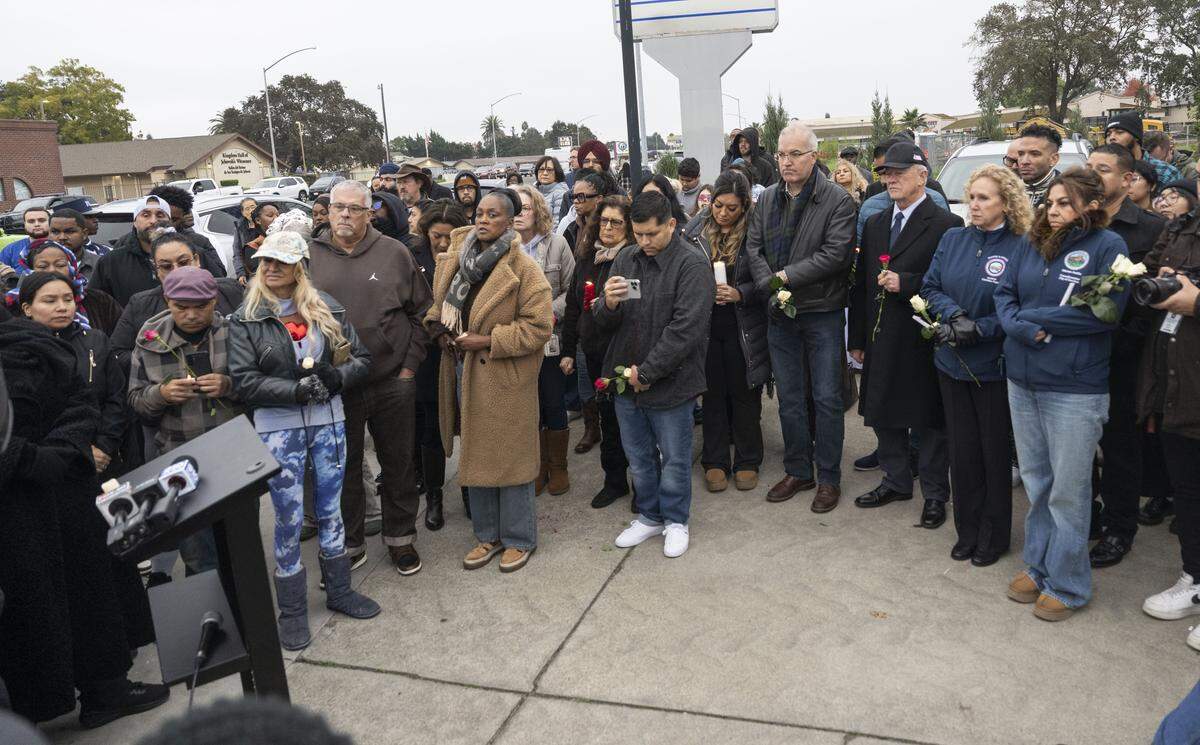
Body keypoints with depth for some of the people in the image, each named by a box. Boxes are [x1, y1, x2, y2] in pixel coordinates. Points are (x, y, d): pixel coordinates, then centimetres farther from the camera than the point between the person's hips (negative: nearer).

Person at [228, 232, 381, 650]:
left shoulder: (326, 309, 4)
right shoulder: (246, 320, -3)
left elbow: (361, 358, 5)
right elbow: (243, 380, -11)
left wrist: (337, 377, -15)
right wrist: (295, 390, -21)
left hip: (329, 422, 3)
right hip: (278, 429, -2)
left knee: (330, 509, 15)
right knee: (289, 518, 4)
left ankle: (338, 591, 32)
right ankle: (292, 610, 20)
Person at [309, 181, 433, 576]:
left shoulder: (394, 253, 0)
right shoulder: (310, 257, 1)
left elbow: (419, 312, 5)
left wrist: (410, 365, -1)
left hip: (393, 382, 0)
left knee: (398, 464, 12)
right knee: (343, 468, 12)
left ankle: (401, 538, 30)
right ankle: (348, 544, 29)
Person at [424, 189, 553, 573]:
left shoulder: (523, 268, -12)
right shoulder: (456, 260, 7)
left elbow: (539, 326, -16)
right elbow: (439, 305, 21)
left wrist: (488, 341, -18)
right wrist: (440, 329, 0)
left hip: (505, 378, -6)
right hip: (464, 373, 6)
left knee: (510, 458, 5)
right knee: (475, 457, 15)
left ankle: (518, 538, 22)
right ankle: (488, 534, 31)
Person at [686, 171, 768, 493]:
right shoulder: (696, 234, 2)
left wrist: (740, 293, -18)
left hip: (743, 328, -2)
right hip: (706, 325, 2)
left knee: (744, 394, 8)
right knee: (713, 394, 11)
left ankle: (747, 462, 23)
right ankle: (715, 462, 23)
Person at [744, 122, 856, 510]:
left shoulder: (837, 200, -9)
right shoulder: (767, 199, 7)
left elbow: (835, 254, -18)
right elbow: (754, 247, 3)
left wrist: (786, 276, -18)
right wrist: (770, 286, -13)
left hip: (823, 314, -5)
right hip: (779, 314, 5)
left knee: (827, 399, 4)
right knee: (789, 399, 13)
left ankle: (829, 478, 17)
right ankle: (798, 471, 27)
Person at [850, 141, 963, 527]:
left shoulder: (946, 225, -8)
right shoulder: (875, 225, 12)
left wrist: (905, 283, -21)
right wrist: (857, 339, 11)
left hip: (923, 344, -6)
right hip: (881, 342, 6)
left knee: (929, 421, 5)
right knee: (884, 415, 15)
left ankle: (934, 493, 20)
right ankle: (896, 481, 33)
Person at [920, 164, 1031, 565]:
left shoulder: (1021, 247, -12)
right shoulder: (953, 239, 4)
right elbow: (930, 287, 5)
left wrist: (978, 329, -21)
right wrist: (953, 314, -12)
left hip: (994, 366, -4)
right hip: (952, 363, 5)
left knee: (995, 451, 10)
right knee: (962, 450, 13)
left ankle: (993, 536, 27)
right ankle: (967, 530, 29)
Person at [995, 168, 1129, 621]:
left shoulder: (1107, 246, -7)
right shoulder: (1033, 244, 8)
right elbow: (1004, 294, 6)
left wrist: (1032, 319, -12)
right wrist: (1022, 328, -14)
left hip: (1075, 388, -5)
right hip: (1022, 381, 5)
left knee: (1067, 491, 4)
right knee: (1036, 481, 17)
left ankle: (1066, 584, 19)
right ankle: (1038, 566, 32)